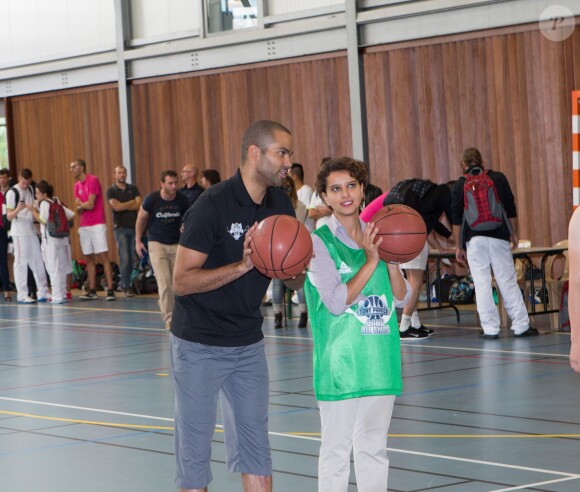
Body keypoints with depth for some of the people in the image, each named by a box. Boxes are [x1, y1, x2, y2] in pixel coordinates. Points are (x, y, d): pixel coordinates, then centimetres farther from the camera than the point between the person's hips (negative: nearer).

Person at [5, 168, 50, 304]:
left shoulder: (30, 189, 12)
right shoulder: (12, 192, -9)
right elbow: (9, 216, -12)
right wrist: (18, 209, -29)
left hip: (31, 229, 7)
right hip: (19, 231, -7)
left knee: (38, 261, 6)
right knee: (21, 262, -5)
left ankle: (43, 292, 10)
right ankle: (22, 295, -2)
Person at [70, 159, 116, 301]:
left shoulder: (93, 180, -9)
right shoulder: (77, 185, 13)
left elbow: (90, 204, -15)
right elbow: (79, 210, 11)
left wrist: (81, 205, 3)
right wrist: (81, 207, -11)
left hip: (97, 225, -7)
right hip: (84, 226, 7)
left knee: (103, 257, -9)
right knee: (89, 259, 7)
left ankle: (110, 290, -11)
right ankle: (92, 291, 9)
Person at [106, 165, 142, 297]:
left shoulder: (133, 189, 11)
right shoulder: (111, 191, 3)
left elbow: (139, 205, -1)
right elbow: (116, 206, -12)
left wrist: (123, 206, -8)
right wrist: (132, 202, -3)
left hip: (134, 226, 3)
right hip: (121, 228, -3)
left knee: (135, 258, -1)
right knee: (125, 259, -6)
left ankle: (135, 284, 7)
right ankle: (126, 287, -1)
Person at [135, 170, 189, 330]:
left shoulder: (182, 200, -8)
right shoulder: (152, 199, -12)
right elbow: (142, 218, 4)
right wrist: (138, 241, 5)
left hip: (176, 244, 2)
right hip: (157, 244, -2)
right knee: (164, 282, -10)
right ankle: (169, 319, -6)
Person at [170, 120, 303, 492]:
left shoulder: (280, 204, 1)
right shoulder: (213, 205, -18)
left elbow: (296, 282, 7)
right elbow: (182, 281, -20)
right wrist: (243, 266, -30)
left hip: (249, 344, 6)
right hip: (199, 346, -6)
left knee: (255, 447, 9)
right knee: (195, 448, 1)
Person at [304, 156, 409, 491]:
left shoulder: (374, 235, 10)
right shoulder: (320, 242, -6)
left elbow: (401, 298, 8)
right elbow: (336, 302, -15)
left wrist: (392, 260, -7)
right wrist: (371, 260, -18)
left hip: (380, 359, 5)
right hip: (340, 361, -5)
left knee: (374, 447, 12)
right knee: (336, 449, 2)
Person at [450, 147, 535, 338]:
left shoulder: (460, 185, 4)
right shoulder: (498, 178, 6)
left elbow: (456, 219, 3)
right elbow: (510, 208, 9)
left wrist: (458, 247, 8)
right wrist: (513, 233, 20)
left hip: (474, 239, -1)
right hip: (499, 236, 1)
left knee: (482, 284, 1)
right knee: (507, 281, 4)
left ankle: (490, 328, -2)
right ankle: (521, 326, 5)